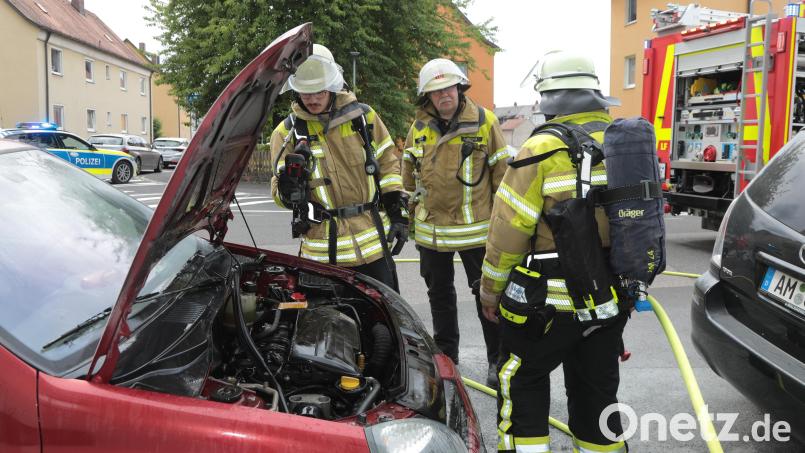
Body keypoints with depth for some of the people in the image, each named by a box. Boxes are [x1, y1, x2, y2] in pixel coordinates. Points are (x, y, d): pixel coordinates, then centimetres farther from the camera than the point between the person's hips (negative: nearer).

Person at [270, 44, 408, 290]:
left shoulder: (363, 115, 3)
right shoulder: (287, 132, -1)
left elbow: (388, 164, 9)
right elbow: (281, 194, -3)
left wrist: (399, 214, 4)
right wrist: (288, 184, -27)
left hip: (374, 242, 2)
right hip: (325, 251, -1)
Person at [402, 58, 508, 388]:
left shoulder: (484, 121, -6)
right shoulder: (419, 126, 4)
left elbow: (502, 171, -3)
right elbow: (408, 173, 13)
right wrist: (407, 214, 15)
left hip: (475, 228, -4)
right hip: (430, 228, 4)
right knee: (439, 294, 17)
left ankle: (498, 360, 18)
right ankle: (445, 354, 34)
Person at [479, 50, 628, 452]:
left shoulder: (544, 150, -17)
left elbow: (509, 230, -14)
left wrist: (491, 290, -1)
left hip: (550, 302, -6)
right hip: (611, 301, 6)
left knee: (523, 383, 12)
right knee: (596, 390, 20)